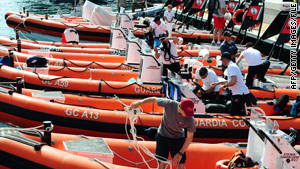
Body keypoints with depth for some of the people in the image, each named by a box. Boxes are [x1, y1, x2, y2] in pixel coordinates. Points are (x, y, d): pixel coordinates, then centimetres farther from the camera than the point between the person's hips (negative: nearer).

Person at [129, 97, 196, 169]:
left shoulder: (190, 120, -26)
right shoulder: (169, 104, -26)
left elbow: (189, 138, -16)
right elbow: (154, 99, -9)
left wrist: (180, 153, -18)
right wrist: (139, 103, -16)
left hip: (178, 139, 0)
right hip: (162, 136, 0)